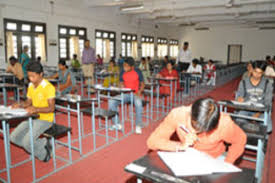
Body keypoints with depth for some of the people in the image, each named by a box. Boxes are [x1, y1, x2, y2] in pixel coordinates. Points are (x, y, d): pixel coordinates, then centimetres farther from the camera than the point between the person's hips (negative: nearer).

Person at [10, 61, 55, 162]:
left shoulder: (48, 87, -18)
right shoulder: (30, 86, 7)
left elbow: (51, 108, -21)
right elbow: (28, 102, 17)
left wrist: (36, 109, -35)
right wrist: (20, 105, -3)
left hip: (45, 119, -8)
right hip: (32, 118, 8)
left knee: (27, 142, -21)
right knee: (14, 137, 0)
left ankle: (43, 154, 9)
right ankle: (43, 143, 9)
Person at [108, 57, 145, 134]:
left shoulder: (138, 72, -4)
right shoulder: (122, 72, 4)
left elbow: (142, 84, 0)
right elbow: (121, 84, 11)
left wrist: (139, 91, -19)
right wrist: (122, 87, -14)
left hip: (135, 94, -3)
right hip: (125, 94, 4)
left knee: (138, 103, -39)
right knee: (111, 101, -20)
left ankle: (138, 126, -20)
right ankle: (117, 124, -9)